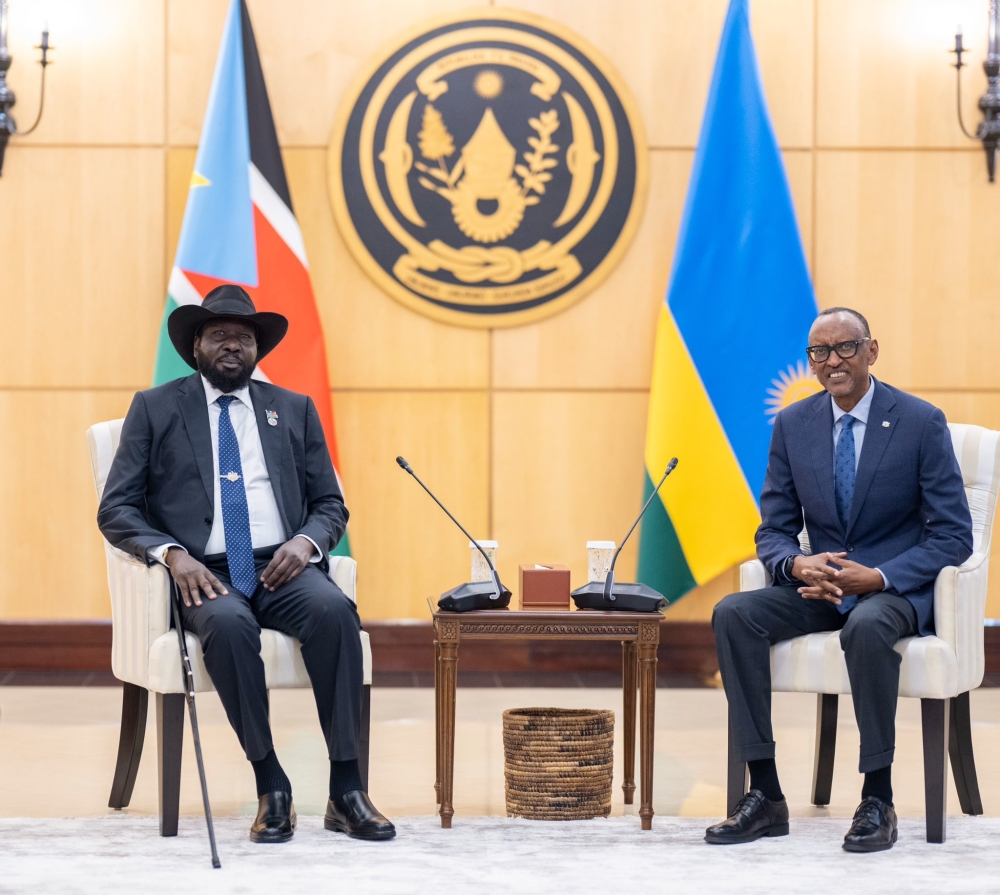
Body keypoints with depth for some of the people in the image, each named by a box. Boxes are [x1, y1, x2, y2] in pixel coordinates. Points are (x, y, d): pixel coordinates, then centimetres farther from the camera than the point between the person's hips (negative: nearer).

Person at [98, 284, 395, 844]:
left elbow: (331, 505, 18)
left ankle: (346, 788, -29)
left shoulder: (295, 410, 19)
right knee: (228, 623, -38)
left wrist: (307, 542, -7)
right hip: (205, 575, -2)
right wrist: (171, 553, -14)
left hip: (283, 567, 2)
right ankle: (272, 787, -26)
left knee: (334, 609, -32)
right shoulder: (155, 409, 12)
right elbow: (116, 510, 6)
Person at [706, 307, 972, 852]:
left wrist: (877, 577, -23)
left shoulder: (921, 422, -7)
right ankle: (765, 797, -21)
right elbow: (773, 531, 8)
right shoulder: (793, 424, 5)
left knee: (865, 626, -39)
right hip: (822, 583, 5)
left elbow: (953, 536, -8)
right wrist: (798, 564, -17)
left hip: (898, 588, -4)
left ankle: (877, 802, -26)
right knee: (733, 614, -23)